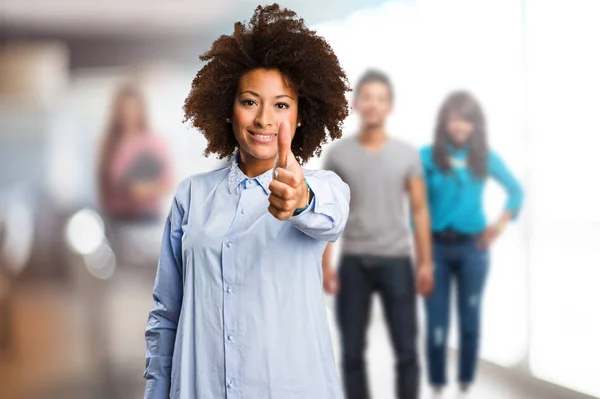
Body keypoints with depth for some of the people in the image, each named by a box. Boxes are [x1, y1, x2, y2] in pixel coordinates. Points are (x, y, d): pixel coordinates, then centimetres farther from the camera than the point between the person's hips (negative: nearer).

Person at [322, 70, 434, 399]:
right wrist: (325, 265, -2)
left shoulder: (407, 154, 3)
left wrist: (425, 263, -1)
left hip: (397, 261, 0)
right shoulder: (338, 154, 2)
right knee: (352, 351, 5)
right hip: (354, 262, 1)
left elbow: (419, 210, 5)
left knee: (405, 349, 1)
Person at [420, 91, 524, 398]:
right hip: (437, 246, -1)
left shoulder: (486, 157, 2)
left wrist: (502, 222, 1)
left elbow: (516, 190, 14)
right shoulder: (428, 156, -4)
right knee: (436, 323, 0)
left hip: (472, 247, 2)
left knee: (470, 320, 8)